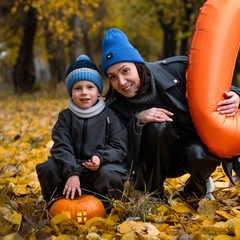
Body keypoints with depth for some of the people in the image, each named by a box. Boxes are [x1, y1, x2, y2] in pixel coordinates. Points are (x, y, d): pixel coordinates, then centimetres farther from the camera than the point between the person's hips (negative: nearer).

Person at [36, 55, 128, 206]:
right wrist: (71, 173, -25)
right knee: (48, 168, -23)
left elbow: (118, 147, -4)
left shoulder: (109, 116, 2)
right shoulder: (65, 116, 5)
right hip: (71, 167, 2)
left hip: (100, 169, -2)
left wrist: (100, 158, -26)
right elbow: (61, 147, -8)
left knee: (110, 175, -34)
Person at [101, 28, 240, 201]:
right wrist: (137, 120, -31)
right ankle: (154, 196, -14)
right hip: (159, 163, 0)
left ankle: (196, 188, 2)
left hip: (195, 141, 0)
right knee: (158, 126, -31)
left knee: (199, 155, -35)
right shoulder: (115, 106, -12)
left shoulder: (175, 69, -16)